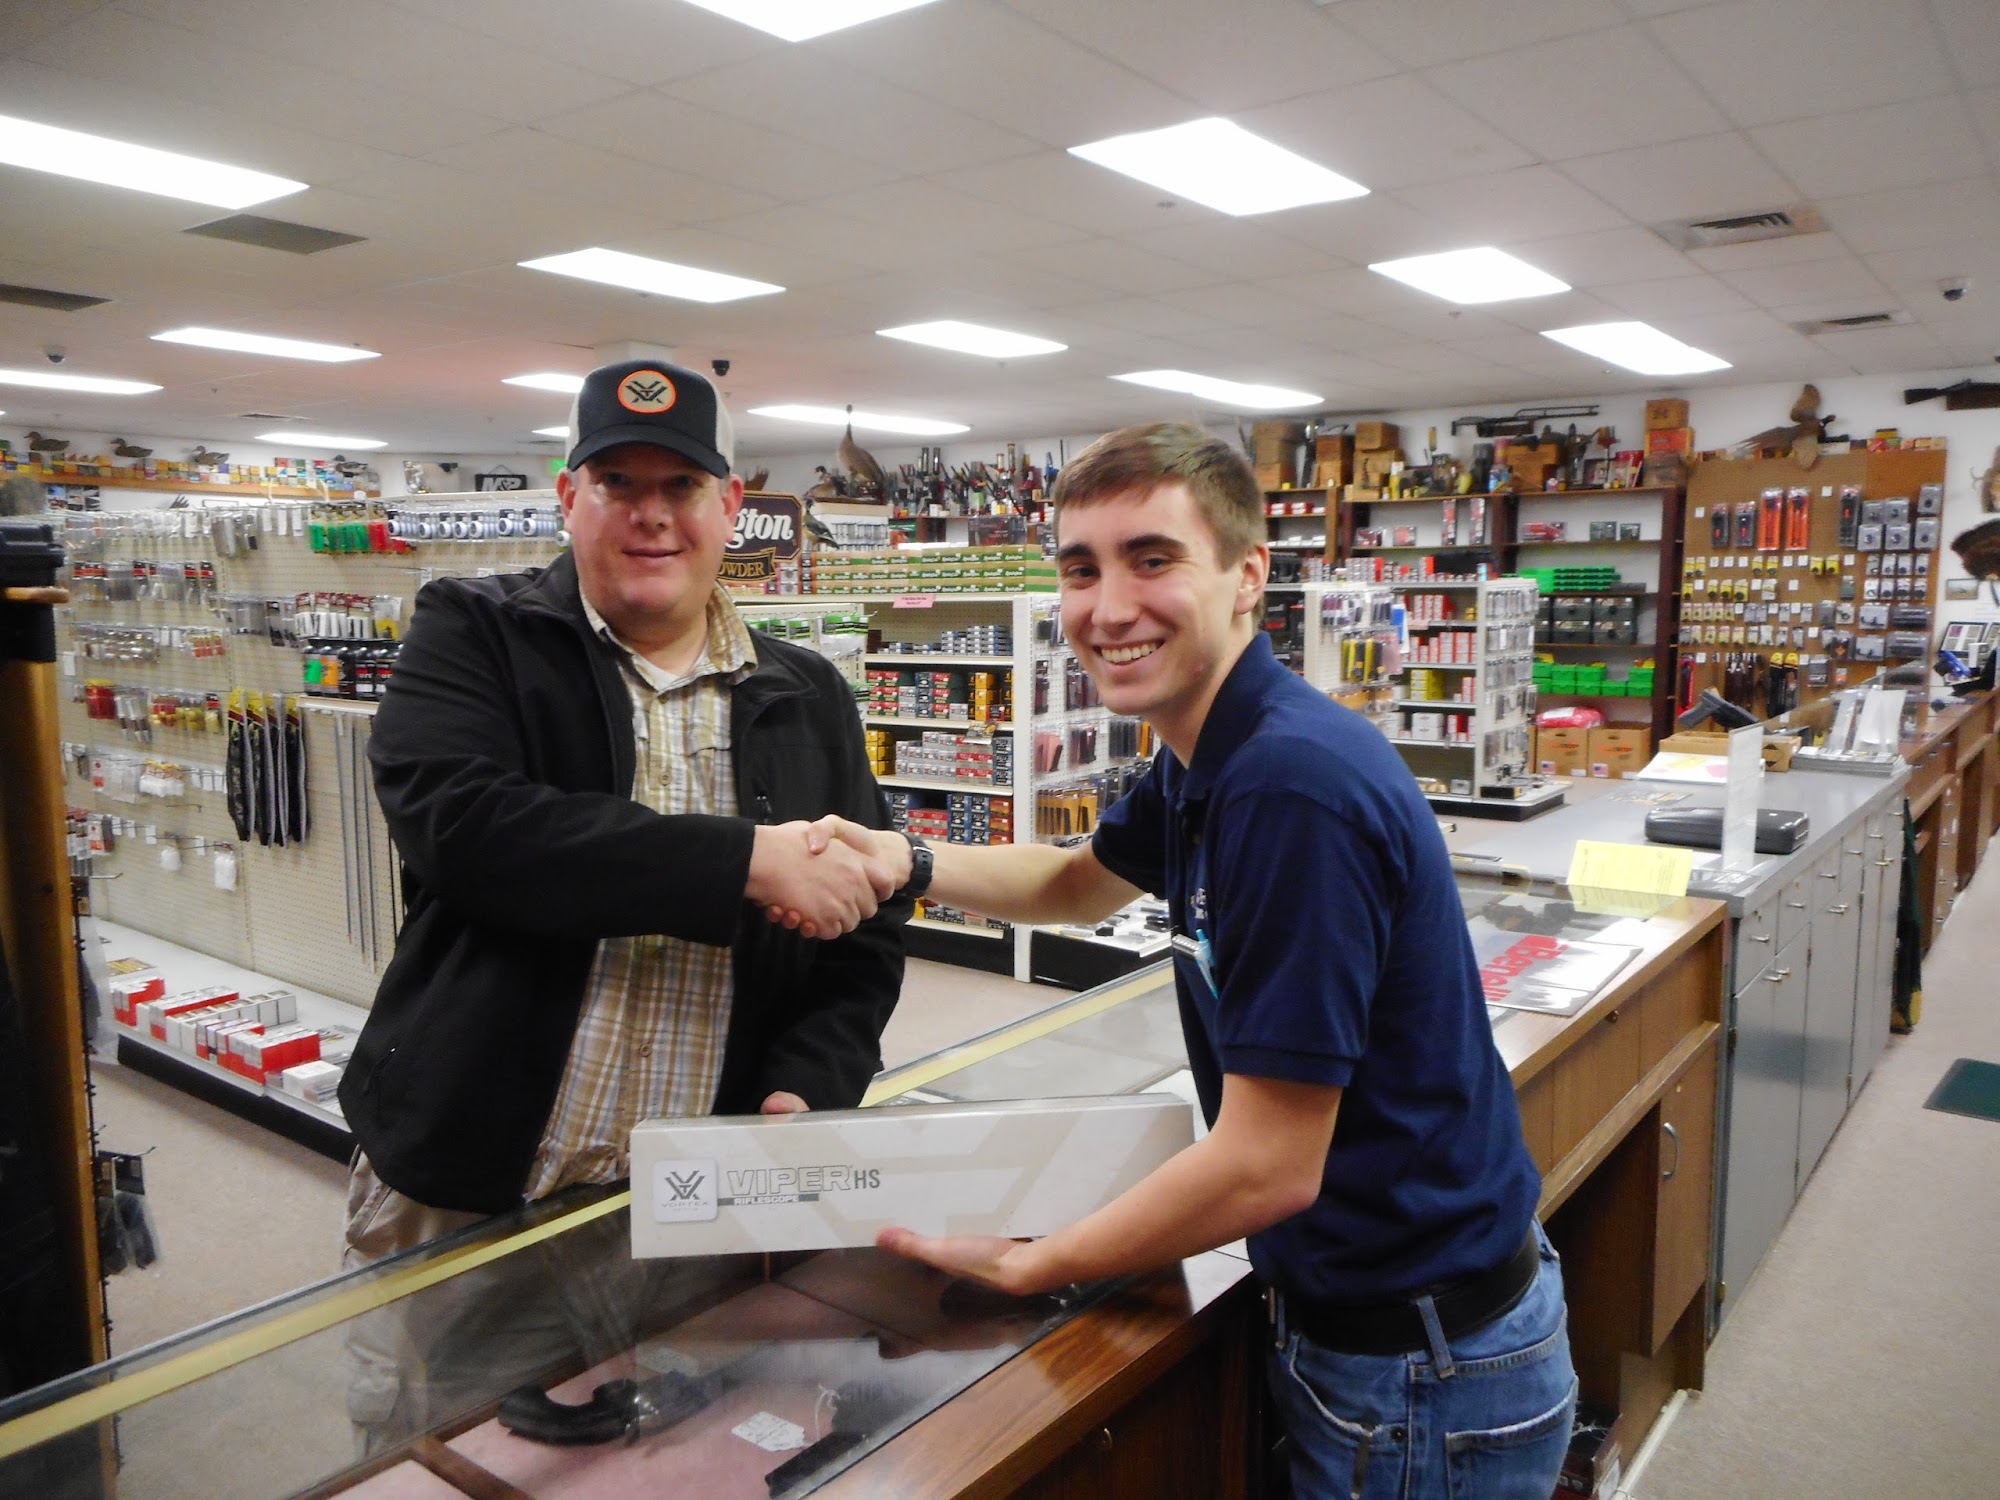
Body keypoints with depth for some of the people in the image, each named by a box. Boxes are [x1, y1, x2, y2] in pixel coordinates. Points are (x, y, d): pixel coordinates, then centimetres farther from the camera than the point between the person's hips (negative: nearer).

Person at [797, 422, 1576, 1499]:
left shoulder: (1293, 786, -29)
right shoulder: (1208, 760, 0)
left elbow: (1270, 1166, -26)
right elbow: (1083, 883, 18)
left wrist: (1024, 1266, -13)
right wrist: (908, 860, 0)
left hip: (1426, 1378, -8)